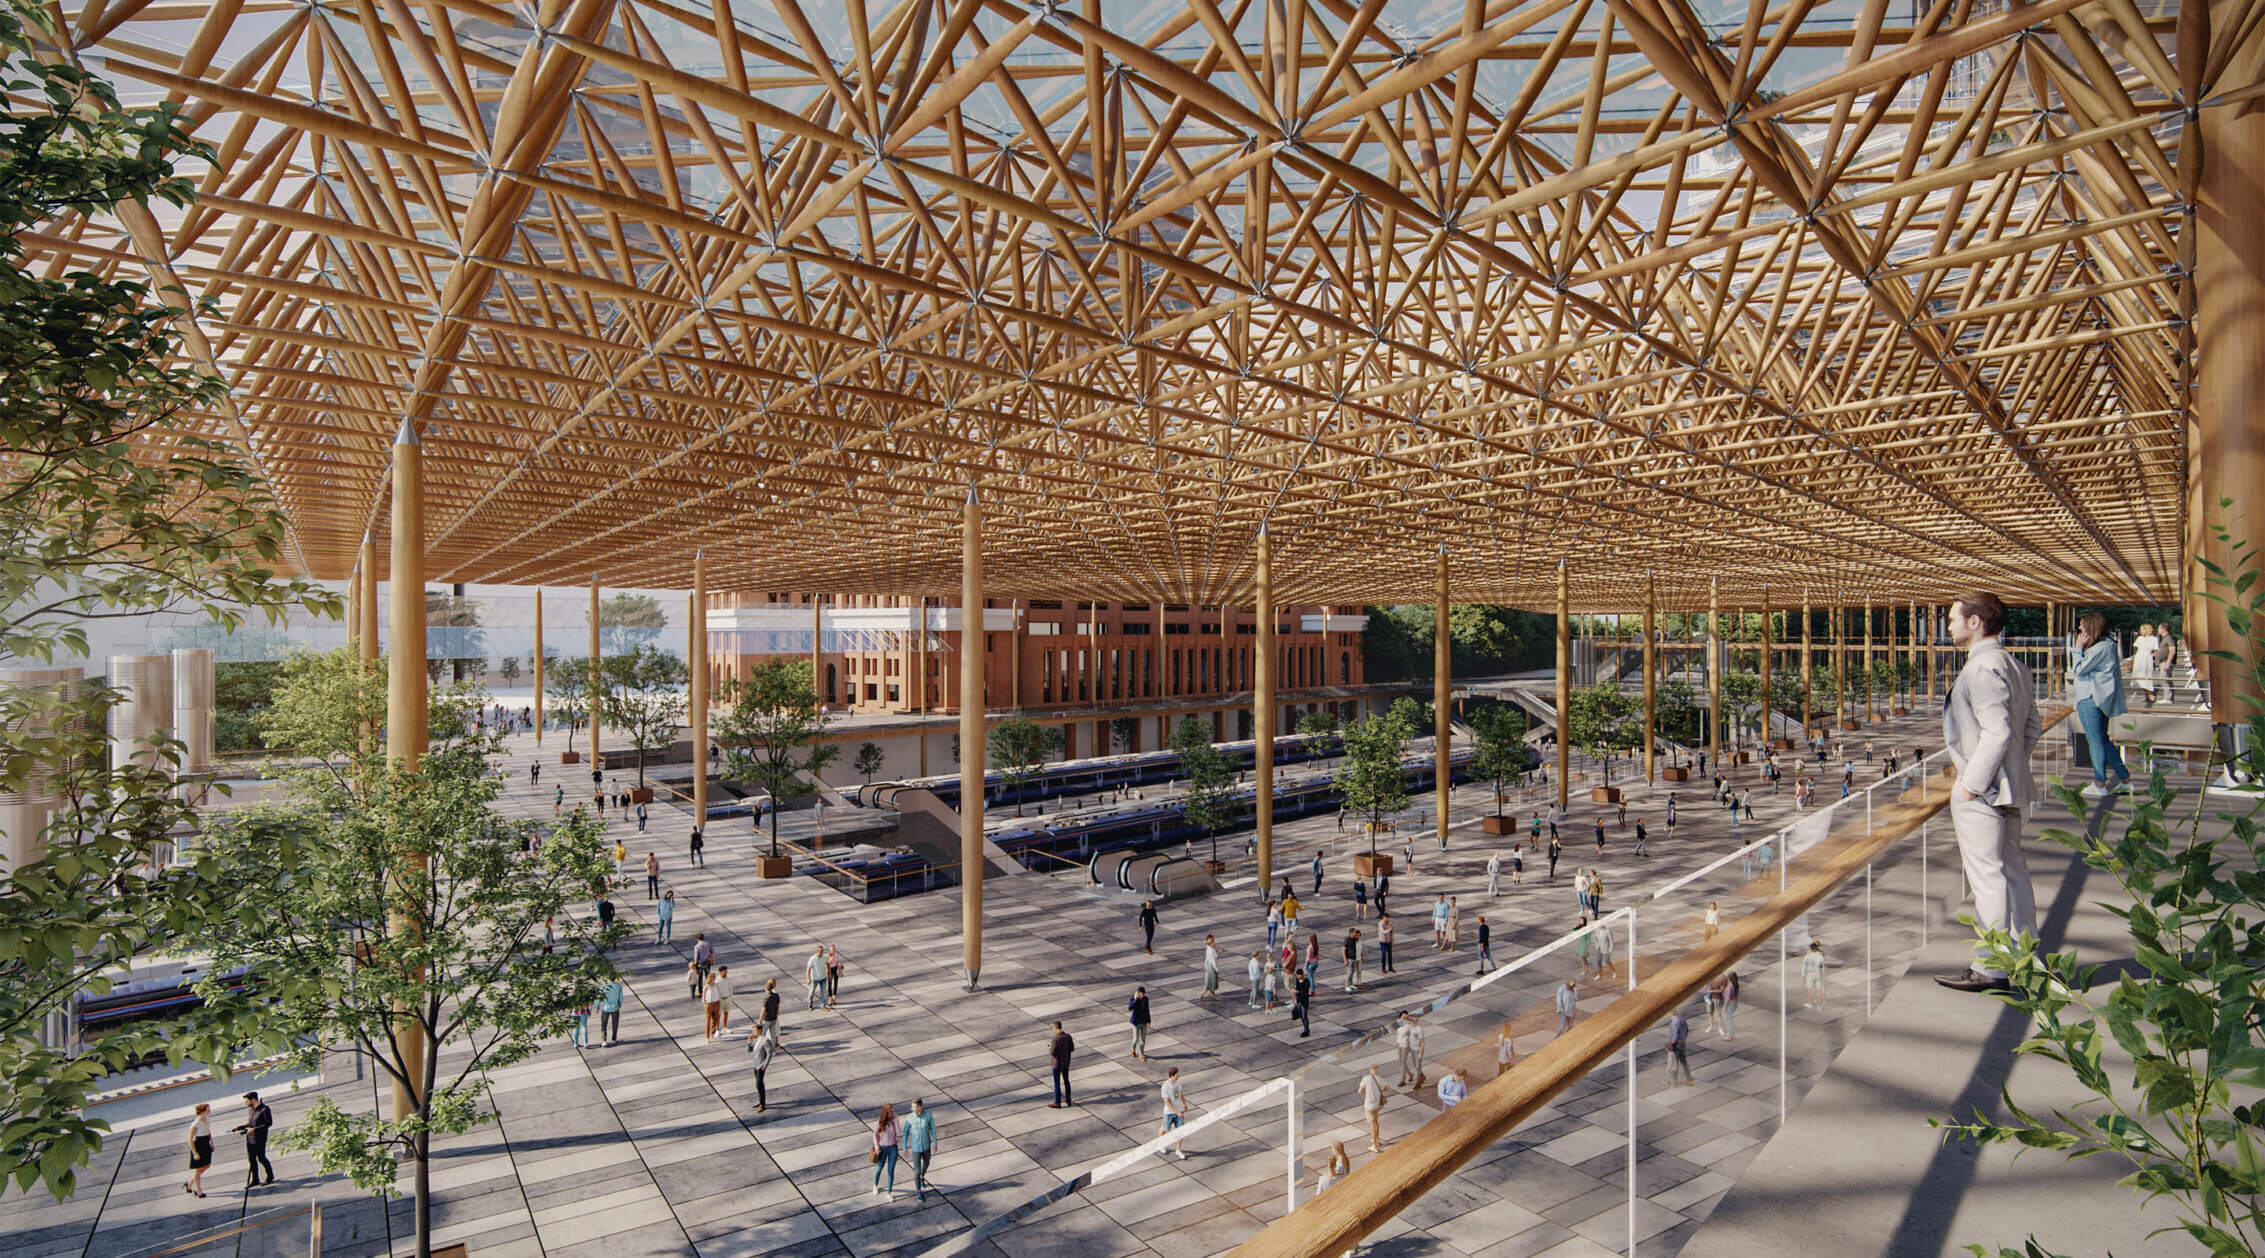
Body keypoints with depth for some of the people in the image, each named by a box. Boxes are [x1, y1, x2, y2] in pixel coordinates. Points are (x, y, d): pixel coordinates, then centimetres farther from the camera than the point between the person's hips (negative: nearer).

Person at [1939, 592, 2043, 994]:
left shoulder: (1983, 667, -18)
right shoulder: (2011, 664, 13)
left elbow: (1997, 732, -24)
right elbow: (2031, 727, 18)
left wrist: (1971, 783, -20)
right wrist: (2012, 766, 20)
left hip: (1982, 791, -10)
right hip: (2008, 787, 10)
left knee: (1987, 877, -4)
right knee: (2012, 870, 16)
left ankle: (1991, 970, 3)